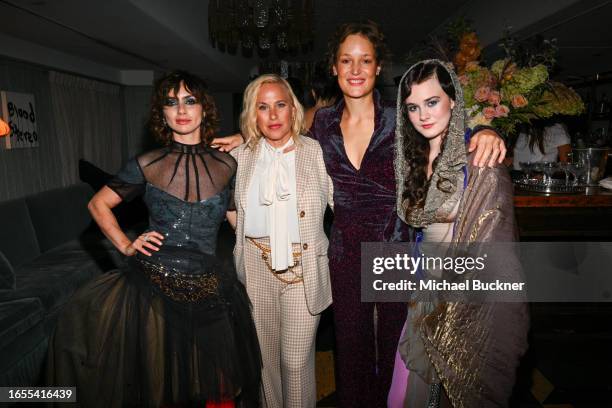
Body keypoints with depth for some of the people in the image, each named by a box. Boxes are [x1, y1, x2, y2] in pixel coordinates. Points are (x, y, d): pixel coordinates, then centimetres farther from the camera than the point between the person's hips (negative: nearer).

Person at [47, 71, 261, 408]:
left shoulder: (227, 165, 3)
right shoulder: (146, 165, 0)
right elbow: (98, 204, 12)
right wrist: (126, 246, 1)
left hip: (209, 291, 1)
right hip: (153, 287, -1)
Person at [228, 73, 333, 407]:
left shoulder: (317, 153, -3)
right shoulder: (241, 157, 5)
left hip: (303, 269, -2)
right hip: (255, 267, 3)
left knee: (297, 359, 4)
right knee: (264, 353, 16)